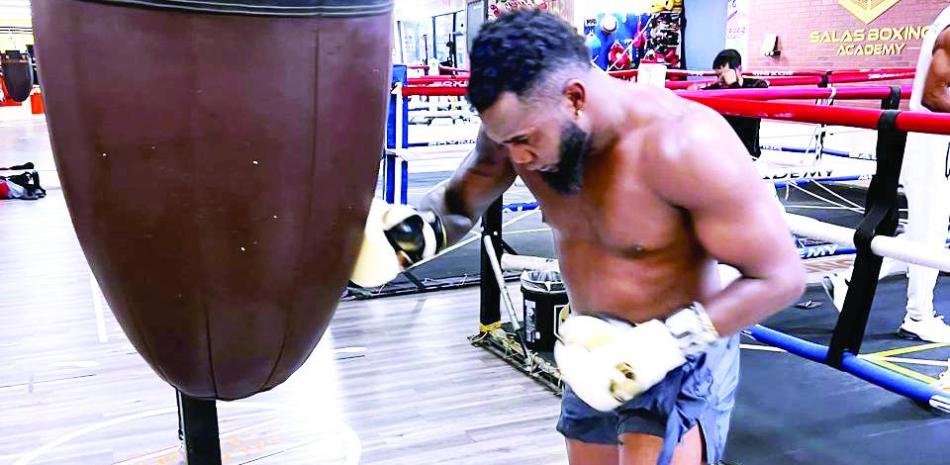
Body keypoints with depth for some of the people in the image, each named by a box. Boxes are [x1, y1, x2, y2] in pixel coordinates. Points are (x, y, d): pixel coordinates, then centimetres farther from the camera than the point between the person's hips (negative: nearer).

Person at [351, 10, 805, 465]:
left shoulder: (683, 145, -31)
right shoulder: (519, 123, -13)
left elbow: (780, 277, -24)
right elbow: (461, 200, 5)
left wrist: (657, 347, -31)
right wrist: (411, 230, -18)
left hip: (680, 361, -6)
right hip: (597, 355, 7)